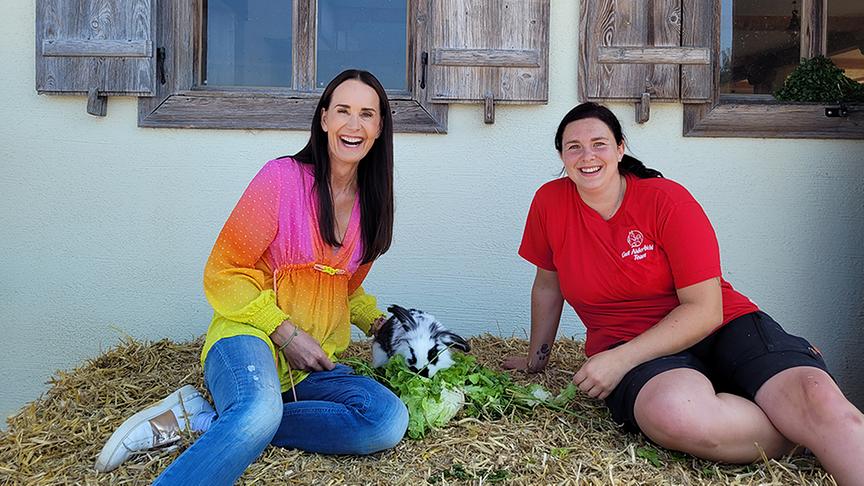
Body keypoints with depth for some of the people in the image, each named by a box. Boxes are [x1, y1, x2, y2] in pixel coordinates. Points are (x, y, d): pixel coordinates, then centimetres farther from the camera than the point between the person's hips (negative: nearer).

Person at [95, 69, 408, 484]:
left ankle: (204, 418, -17)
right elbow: (224, 274, -6)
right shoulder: (283, 178, -7)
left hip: (315, 364, 7)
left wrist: (377, 322, 7)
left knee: (390, 420, -24)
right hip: (251, 339, -6)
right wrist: (285, 332, -15)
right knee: (260, 410, -41)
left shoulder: (371, 202, 10)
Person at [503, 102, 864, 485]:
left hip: (724, 326, -2)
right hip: (624, 342, 3)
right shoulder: (550, 201, 1)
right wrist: (536, 357, 24)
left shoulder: (667, 199, -7)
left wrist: (620, 359, -19)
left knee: (822, 402, -35)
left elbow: (706, 310, -11)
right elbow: (548, 285, 15)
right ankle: (808, 428, -13)